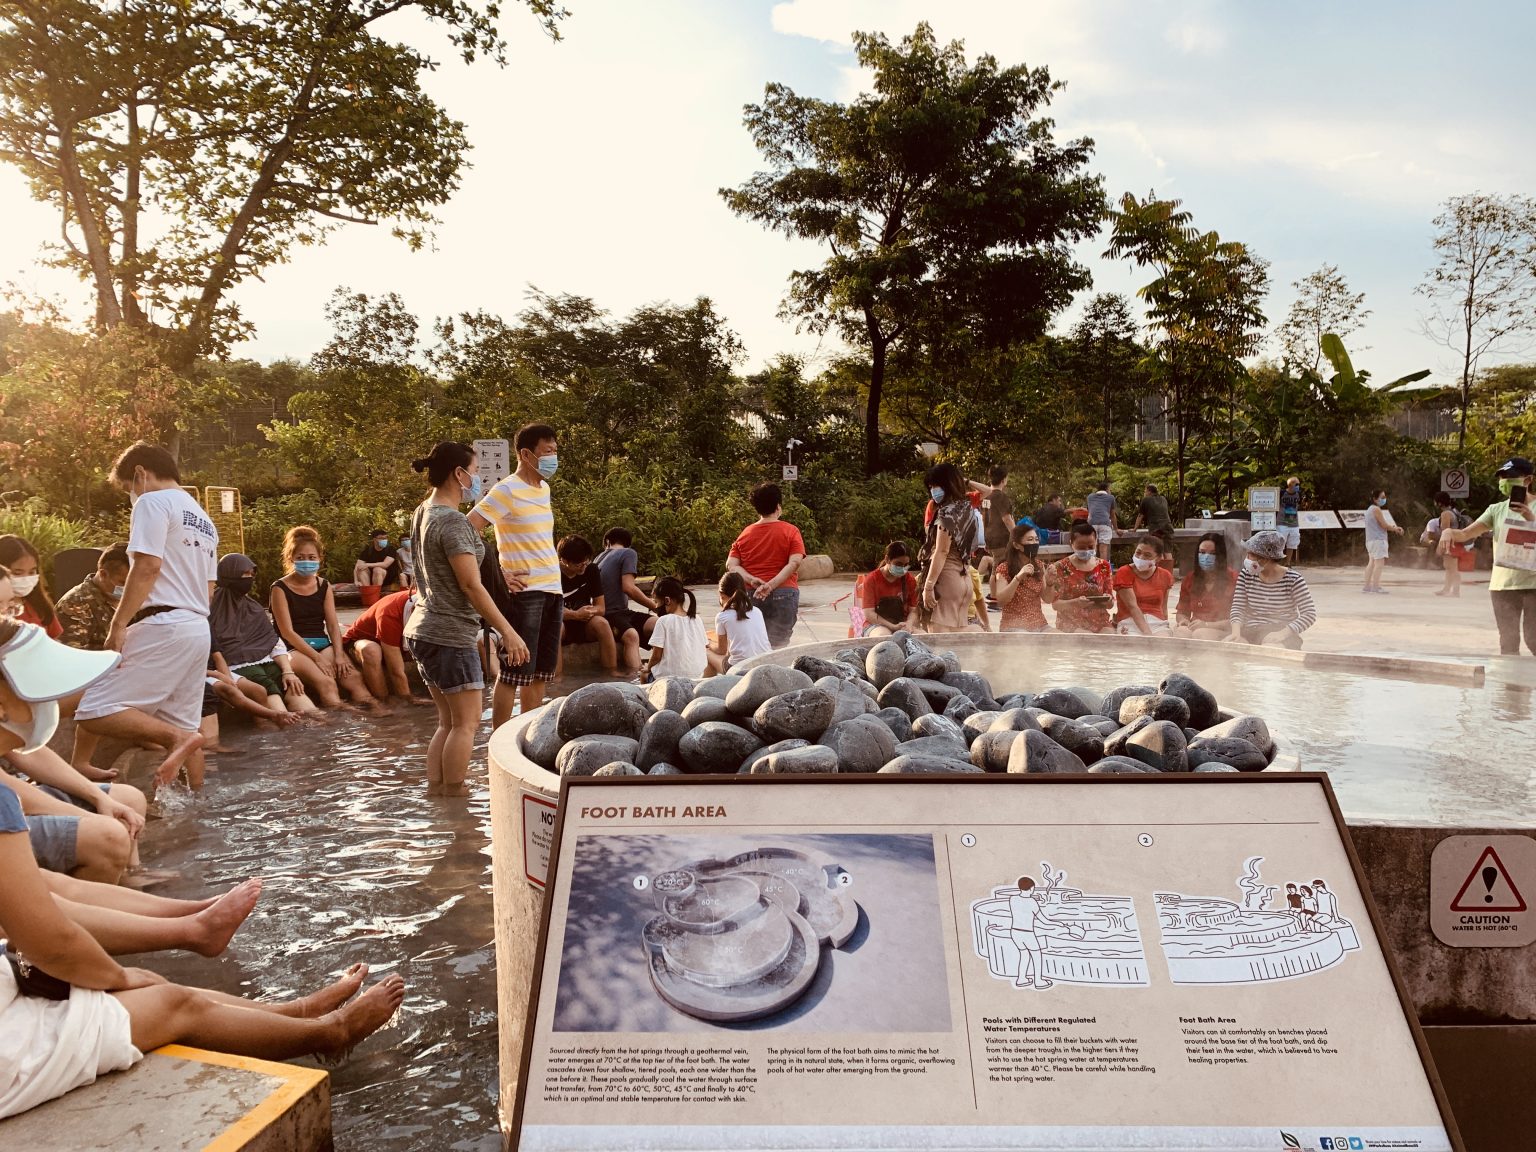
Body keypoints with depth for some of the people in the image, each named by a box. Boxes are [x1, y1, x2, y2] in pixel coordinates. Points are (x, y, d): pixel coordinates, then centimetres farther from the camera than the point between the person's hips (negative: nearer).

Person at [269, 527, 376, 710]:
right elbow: (287, 632, -9)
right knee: (326, 683, -31)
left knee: (353, 676, -23)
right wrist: (317, 658, -18)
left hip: (322, 645, 4)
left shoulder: (324, 586, 12)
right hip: (295, 648, -4)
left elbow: (333, 624, 4)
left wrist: (338, 655, -13)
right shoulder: (280, 588, -3)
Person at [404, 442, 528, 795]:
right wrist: (508, 632, -18)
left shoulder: (422, 513, 11)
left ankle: (434, 792, 16)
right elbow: (470, 586, -20)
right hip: (451, 636, -10)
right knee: (467, 721, -2)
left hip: (423, 631, 10)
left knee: (448, 721, 15)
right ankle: (453, 795, 2)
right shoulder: (452, 522, -17)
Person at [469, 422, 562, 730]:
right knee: (514, 672, -4)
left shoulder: (544, 488, 14)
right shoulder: (507, 491, -11)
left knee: (540, 673, 12)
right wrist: (497, 574, -15)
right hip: (525, 592, -8)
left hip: (552, 590, 8)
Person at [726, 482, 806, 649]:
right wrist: (772, 585, -17)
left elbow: (731, 565, 0)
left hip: (750, 596, 3)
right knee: (778, 647, 0)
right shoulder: (790, 531, 0)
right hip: (783, 594, -3)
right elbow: (795, 563, -13)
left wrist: (751, 580, -11)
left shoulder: (745, 533, 10)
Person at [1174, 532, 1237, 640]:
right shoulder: (1190, 578, 11)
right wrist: (1183, 620, -5)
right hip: (1194, 628, 4)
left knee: (1200, 634, -34)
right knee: (1181, 631, -30)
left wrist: (1206, 625, -17)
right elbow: (1182, 612, 19)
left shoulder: (1231, 579, -4)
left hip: (1222, 631, -4)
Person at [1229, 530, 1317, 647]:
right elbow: (1237, 607, 1)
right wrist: (1236, 631, -20)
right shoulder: (1246, 575, 4)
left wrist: (1283, 633, -24)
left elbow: (1310, 614, -10)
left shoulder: (1292, 579, -7)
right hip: (1250, 631, 4)